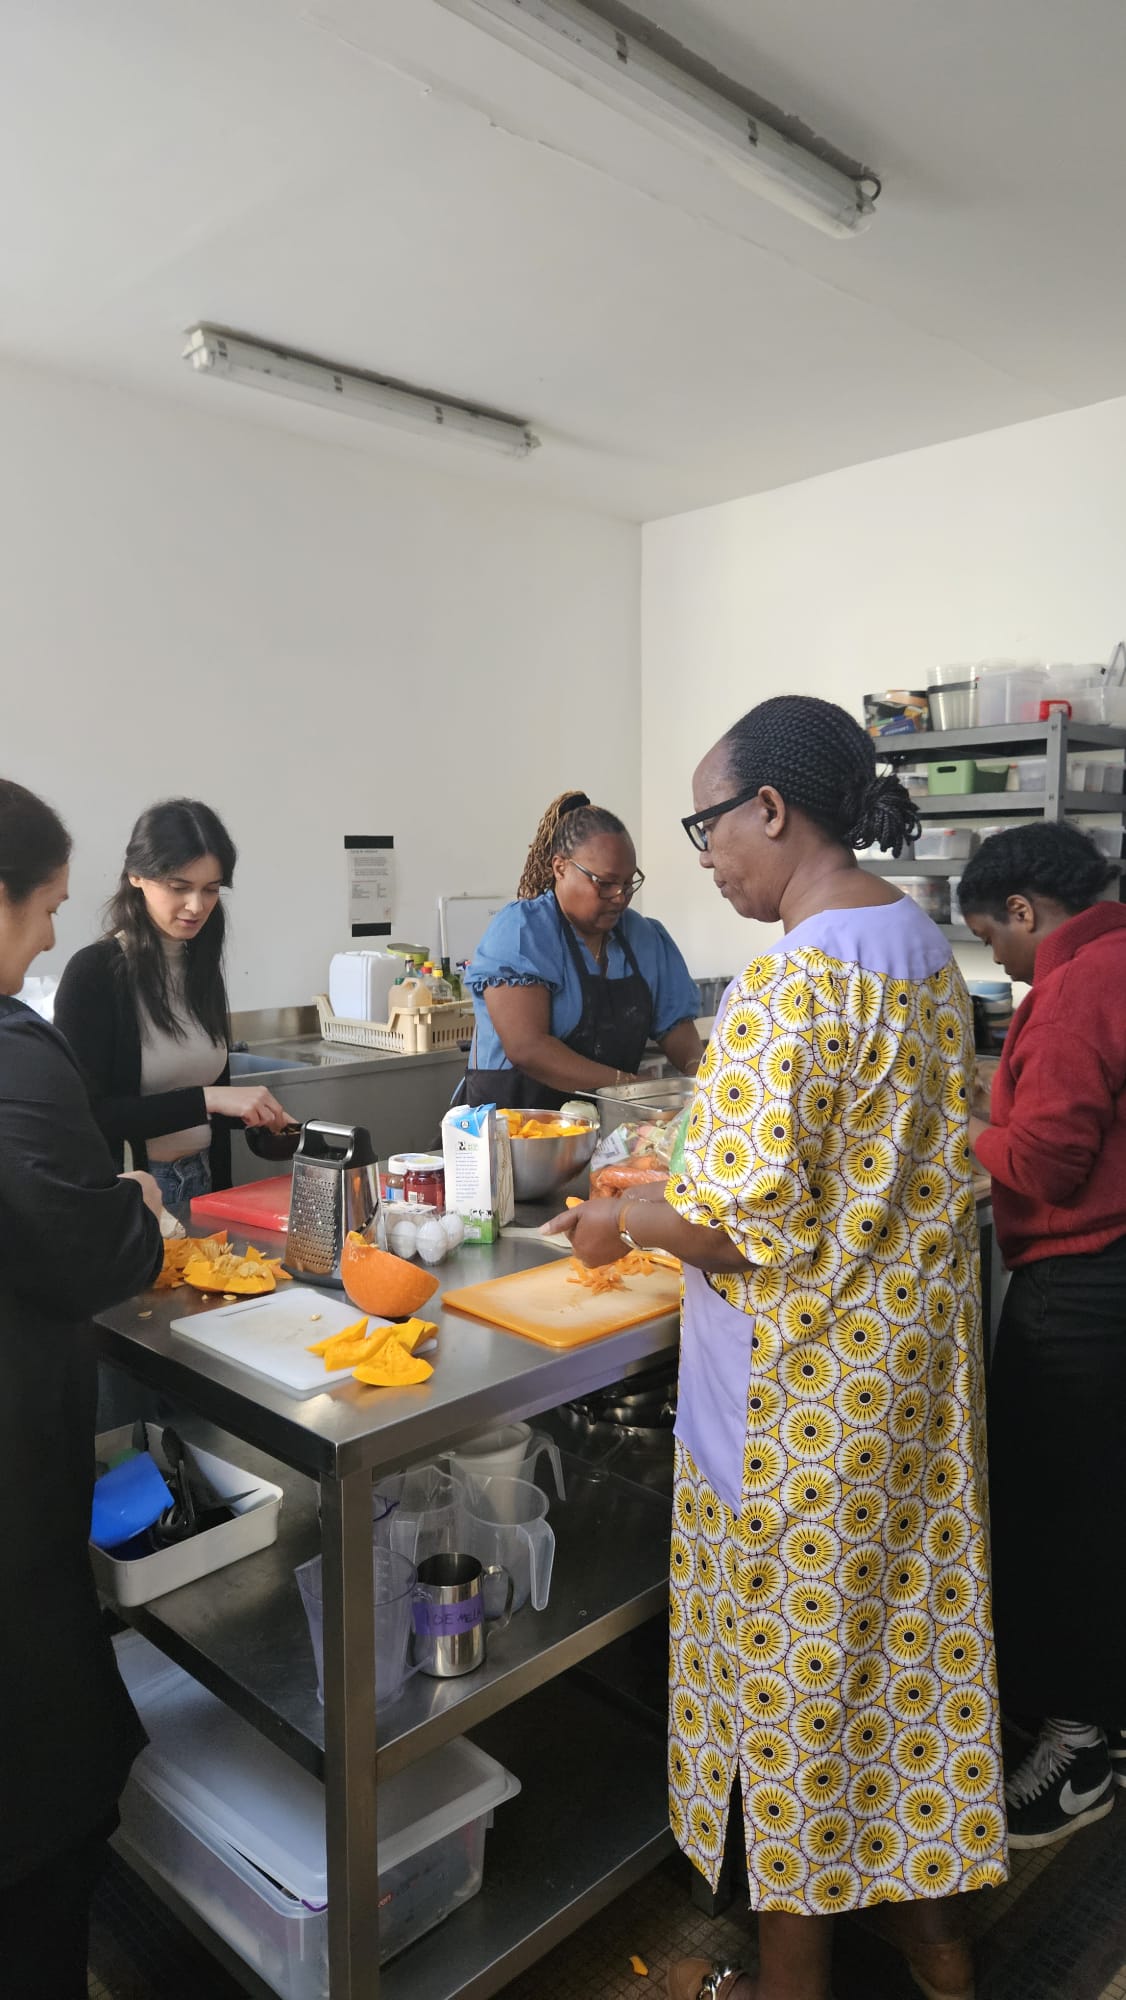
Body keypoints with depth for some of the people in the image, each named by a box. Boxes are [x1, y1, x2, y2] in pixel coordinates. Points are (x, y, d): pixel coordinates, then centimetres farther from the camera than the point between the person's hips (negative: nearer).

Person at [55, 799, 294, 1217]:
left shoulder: (202, 967, 4)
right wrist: (205, 1100, -28)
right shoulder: (93, 972, -15)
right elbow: (85, 1117, -21)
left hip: (202, 1183, 7)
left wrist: (258, 1116, -3)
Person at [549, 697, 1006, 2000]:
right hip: (918, 1354, 9)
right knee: (910, 1620, 22)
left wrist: (623, 1224, -7)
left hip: (804, 1387, -8)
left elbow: (748, 1218, -26)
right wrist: (687, 1187, 14)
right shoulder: (925, 948, 4)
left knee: (793, 1660, 11)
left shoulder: (792, 981, -24)